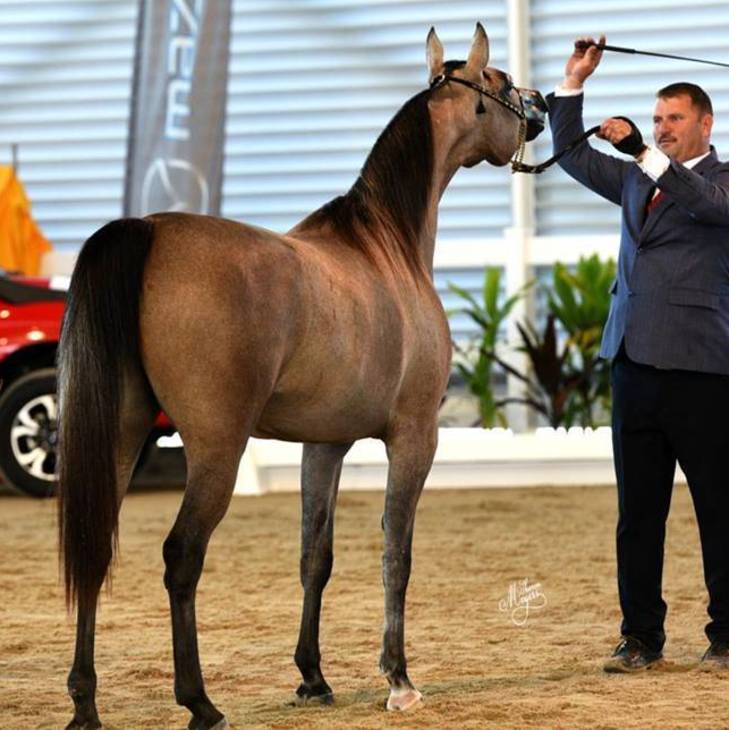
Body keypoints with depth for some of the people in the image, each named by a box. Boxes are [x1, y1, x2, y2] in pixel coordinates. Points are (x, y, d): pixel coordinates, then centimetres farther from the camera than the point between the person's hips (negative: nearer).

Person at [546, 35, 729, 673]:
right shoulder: (636, 180, 19)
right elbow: (572, 156, 23)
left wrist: (646, 152, -23)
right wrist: (574, 84, 12)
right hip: (635, 363, 6)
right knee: (638, 512, 7)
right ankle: (642, 637, 13)